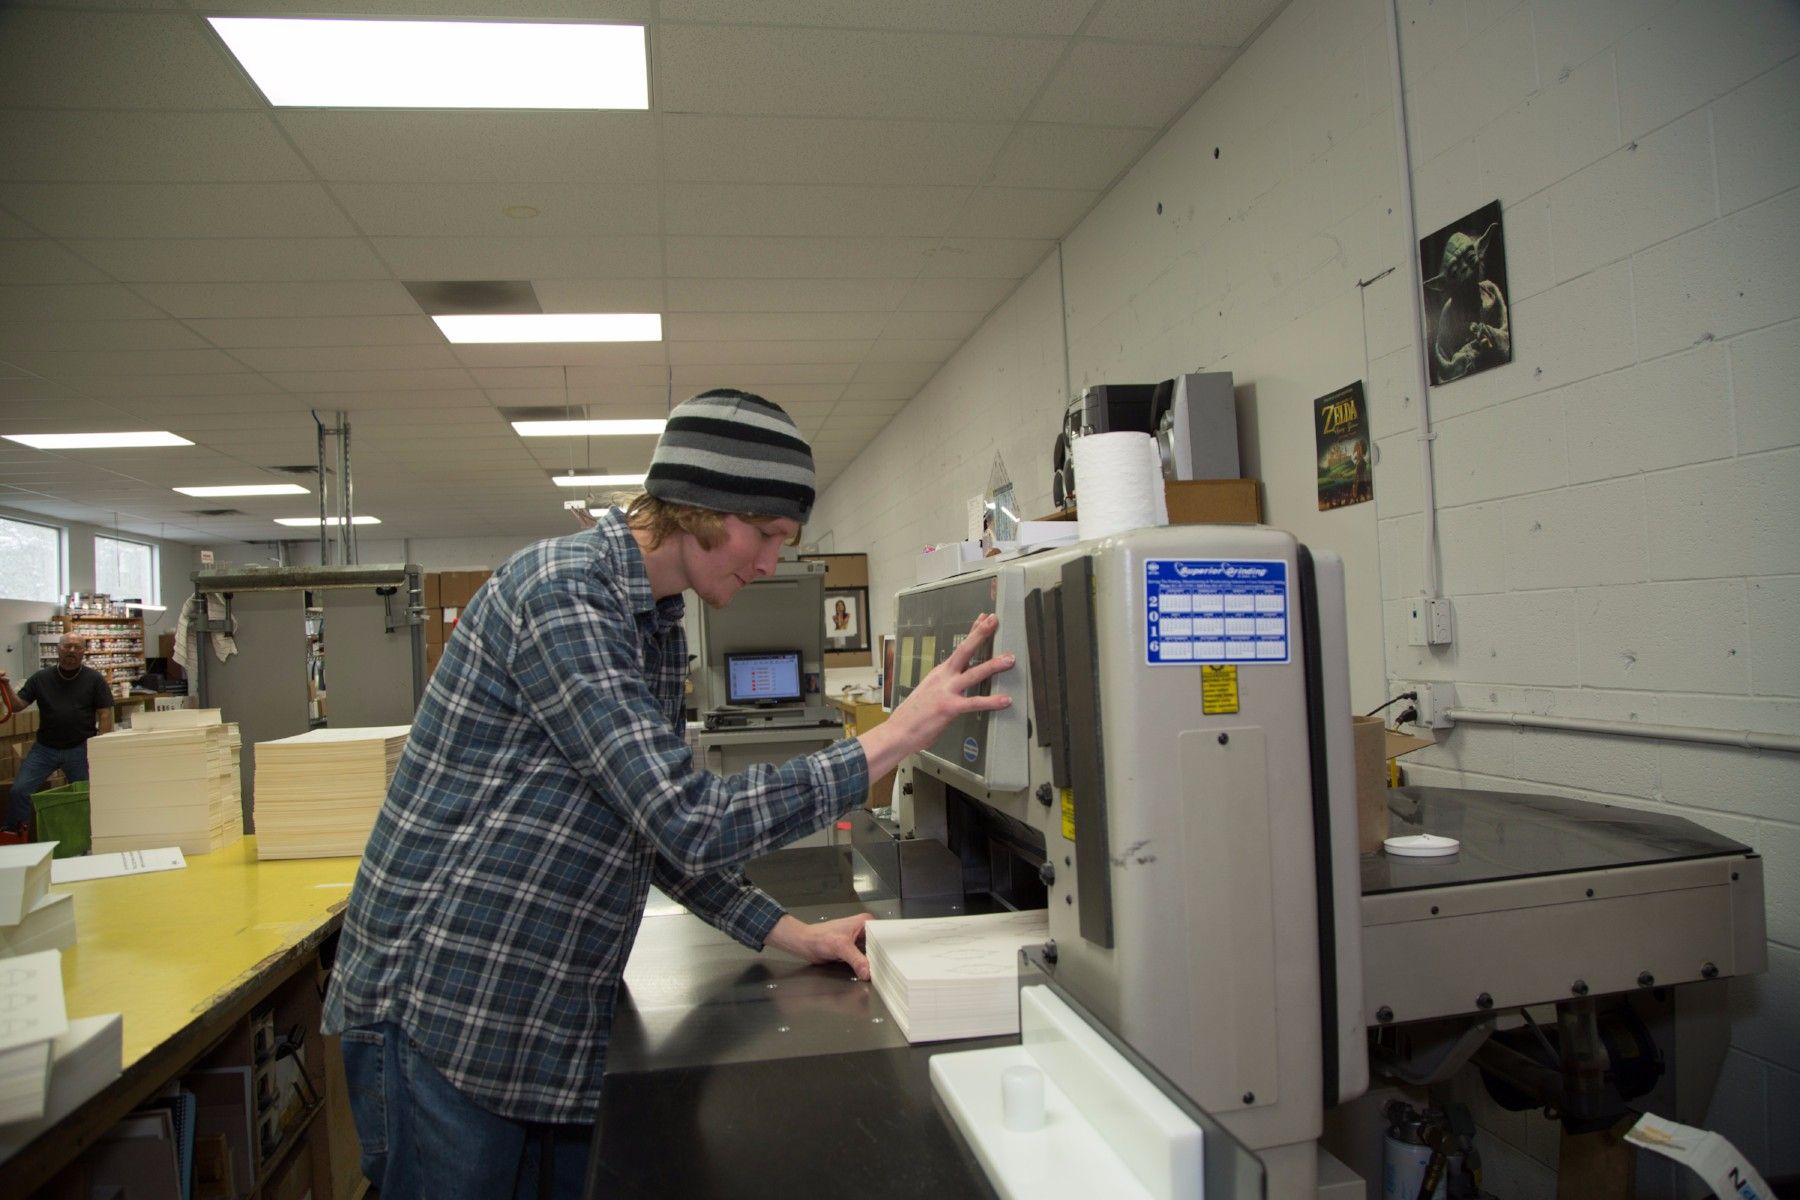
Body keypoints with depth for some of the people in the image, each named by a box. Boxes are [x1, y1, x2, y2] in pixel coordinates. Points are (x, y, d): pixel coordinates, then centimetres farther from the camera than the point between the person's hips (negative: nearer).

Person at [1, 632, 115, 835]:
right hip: (44, 748, 2)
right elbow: (16, 706, 3)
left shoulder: (94, 679, -2)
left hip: (80, 749, -2)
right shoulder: (41, 678, 5)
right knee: (19, 791, -5)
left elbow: (105, 714, -3)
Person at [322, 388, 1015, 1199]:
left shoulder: (657, 622, 7)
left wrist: (790, 935, 1)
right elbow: (694, 827, -28)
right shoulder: (563, 594, -22)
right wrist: (901, 734, -25)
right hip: (443, 1020, -8)